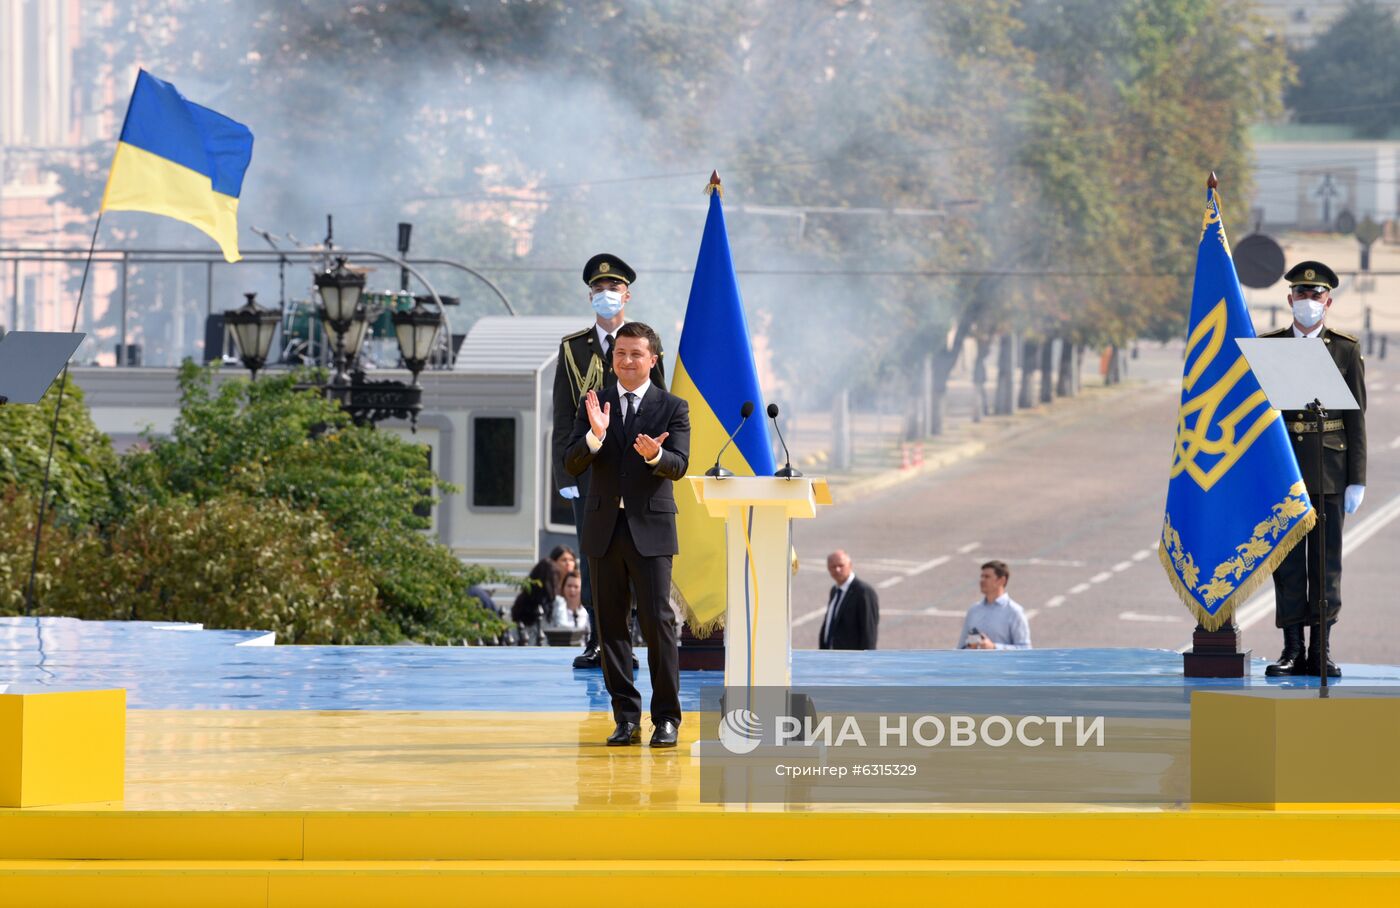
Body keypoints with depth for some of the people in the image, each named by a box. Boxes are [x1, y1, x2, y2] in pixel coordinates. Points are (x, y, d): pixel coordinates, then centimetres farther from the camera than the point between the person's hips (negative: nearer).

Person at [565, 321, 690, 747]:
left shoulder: (672, 408, 2)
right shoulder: (593, 404, 8)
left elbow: (679, 466, -9)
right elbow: (571, 464, 0)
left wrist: (656, 455, -31)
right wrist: (595, 435, -20)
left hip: (650, 529, -3)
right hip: (603, 528, 3)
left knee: (658, 621, -8)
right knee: (610, 625, 4)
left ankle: (666, 718, -2)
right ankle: (626, 718, 10)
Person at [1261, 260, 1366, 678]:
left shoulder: (1346, 350, 4)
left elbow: (1356, 418, 3)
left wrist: (1357, 480, -3)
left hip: (1329, 470, -1)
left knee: (1327, 561, 0)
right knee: (1287, 560, 1)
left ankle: (1320, 651, 4)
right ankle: (1292, 649, 5)